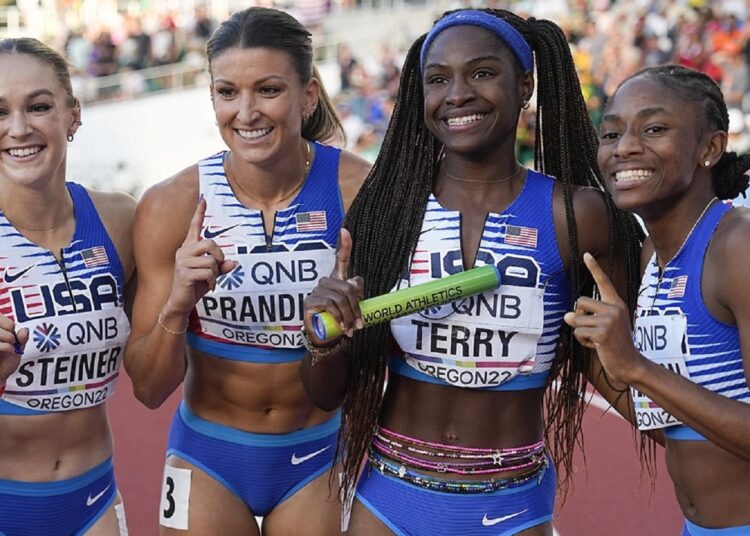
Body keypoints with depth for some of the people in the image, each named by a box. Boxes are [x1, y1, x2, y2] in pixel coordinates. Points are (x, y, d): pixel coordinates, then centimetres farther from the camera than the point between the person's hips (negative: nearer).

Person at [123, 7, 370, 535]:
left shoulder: (359, 191, -17)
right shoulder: (171, 205, -14)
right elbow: (149, 388, -10)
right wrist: (176, 307, -28)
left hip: (319, 456, 0)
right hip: (208, 457, 0)